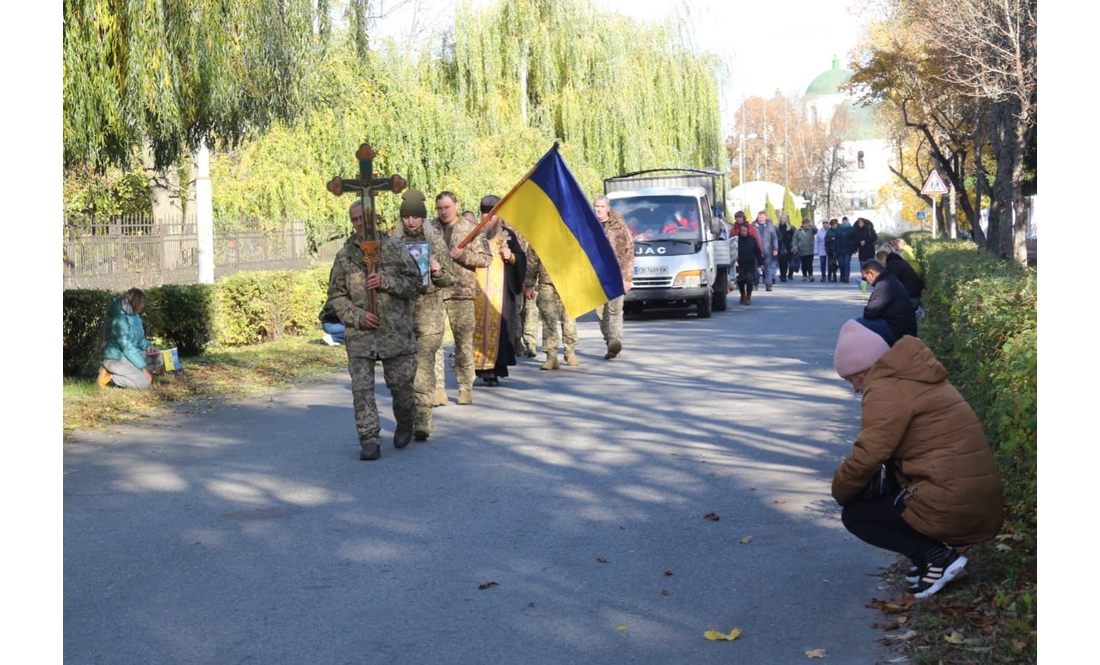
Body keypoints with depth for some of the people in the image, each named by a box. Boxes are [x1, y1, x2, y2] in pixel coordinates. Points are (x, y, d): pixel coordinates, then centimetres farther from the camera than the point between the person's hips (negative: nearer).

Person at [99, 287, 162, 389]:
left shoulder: (134, 315, 5)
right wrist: (143, 368, -24)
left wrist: (147, 346, -7)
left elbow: (139, 338, 17)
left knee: (159, 358, 0)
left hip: (130, 355, 9)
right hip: (116, 359, -9)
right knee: (144, 383, -19)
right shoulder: (120, 319, -24)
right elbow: (127, 348, -26)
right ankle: (109, 376, -8)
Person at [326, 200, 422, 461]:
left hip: (397, 331, -1)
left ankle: (405, 425, 35)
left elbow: (415, 281, 1)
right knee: (361, 388, -6)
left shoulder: (395, 248, 2)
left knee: (401, 384, 8)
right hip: (360, 334, 1)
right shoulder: (344, 256, 5)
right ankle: (369, 440, 0)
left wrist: (386, 282, -15)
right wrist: (358, 316, -8)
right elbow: (336, 296, 7)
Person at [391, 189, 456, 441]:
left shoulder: (436, 241, 4)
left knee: (424, 365, -11)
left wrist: (438, 273, -14)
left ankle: (422, 419, -12)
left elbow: (450, 278, 8)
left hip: (429, 309, -2)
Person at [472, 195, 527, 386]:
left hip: (501, 289, 0)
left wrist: (511, 257, -7)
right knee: (477, 325, -6)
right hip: (478, 289, 1)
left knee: (498, 326, -7)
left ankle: (494, 368, -3)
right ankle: (479, 366, -3)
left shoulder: (508, 235, 12)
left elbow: (522, 260, 12)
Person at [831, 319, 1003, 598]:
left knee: (854, 514, 6)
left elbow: (867, 457, -16)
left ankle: (937, 556, -6)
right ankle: (938, 548, 13)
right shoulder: (917, 378, 19)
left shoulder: (886, 389, -11)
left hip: (950, 508, -10)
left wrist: (840, 491, 2)